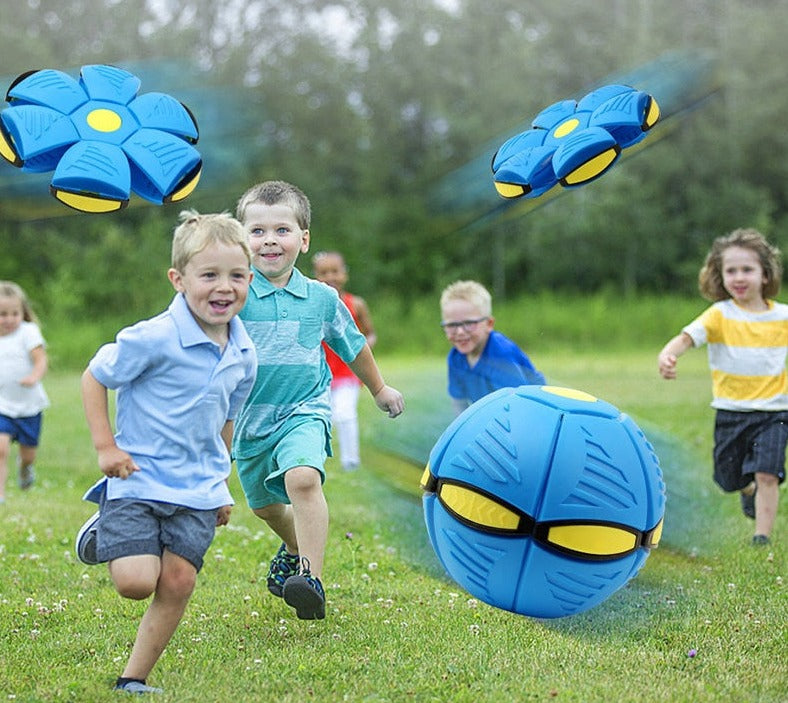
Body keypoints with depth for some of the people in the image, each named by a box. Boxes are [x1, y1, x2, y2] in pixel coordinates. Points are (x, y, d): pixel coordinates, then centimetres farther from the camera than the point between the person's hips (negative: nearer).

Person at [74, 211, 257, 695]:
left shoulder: (244, 356, 3)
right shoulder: (154, 338, -17)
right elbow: (94, 379, -6)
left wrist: (222, 482, 22)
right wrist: (106, 446, -11)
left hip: (198, 492, 5)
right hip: (139, 481, -5)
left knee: (178, 584, -1)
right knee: (136, 582, -13)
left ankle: (135, 678, 15)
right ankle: (103, 537, 20)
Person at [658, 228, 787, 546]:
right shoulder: (720, 315, -8)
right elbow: (688, 336, -23)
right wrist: (668, 354, -44)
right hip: (730, 411, 1)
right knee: (730, 479, 15)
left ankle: (762, 537, -9)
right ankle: (749, 492, 49)